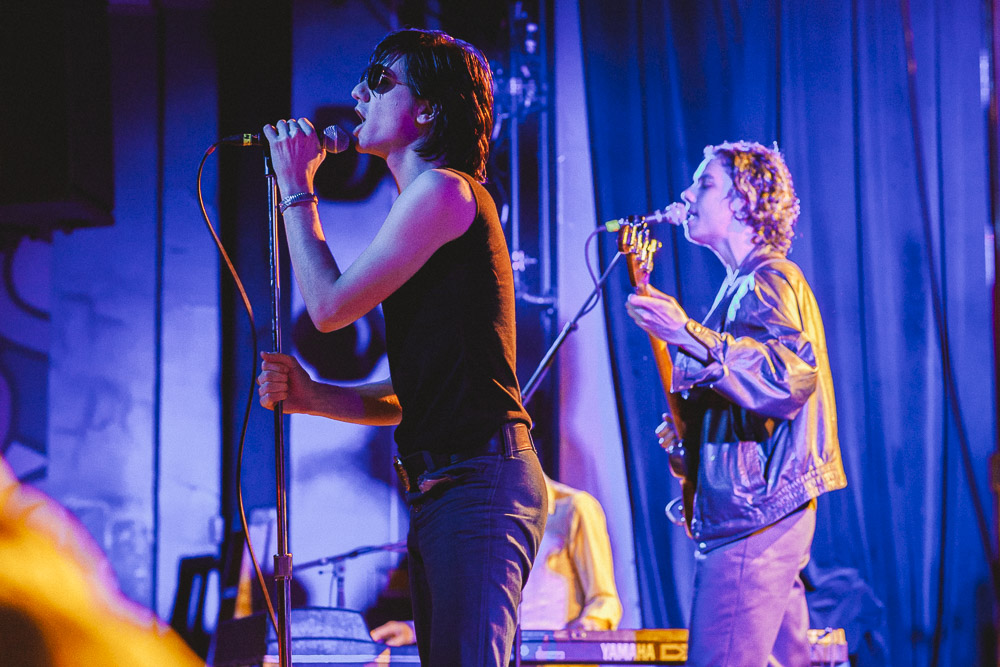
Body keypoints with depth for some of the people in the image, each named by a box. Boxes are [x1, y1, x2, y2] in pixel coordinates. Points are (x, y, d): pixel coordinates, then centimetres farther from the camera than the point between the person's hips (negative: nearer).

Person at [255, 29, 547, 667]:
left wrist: (297, 189, 3)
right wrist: (309, 394, 9)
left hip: (479, 480, -11)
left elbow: (331, 305, -9)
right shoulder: (431, 203, 25)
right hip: (439, 488, 11)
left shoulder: (444, 189, -6)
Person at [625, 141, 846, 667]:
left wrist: (690, 337, -37)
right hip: (762, 512, 11)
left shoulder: (768, 282, -10)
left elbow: (791, 373, -29)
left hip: (755, 512, -11)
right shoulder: (744, 284, 22)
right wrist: (689, 429, 14)